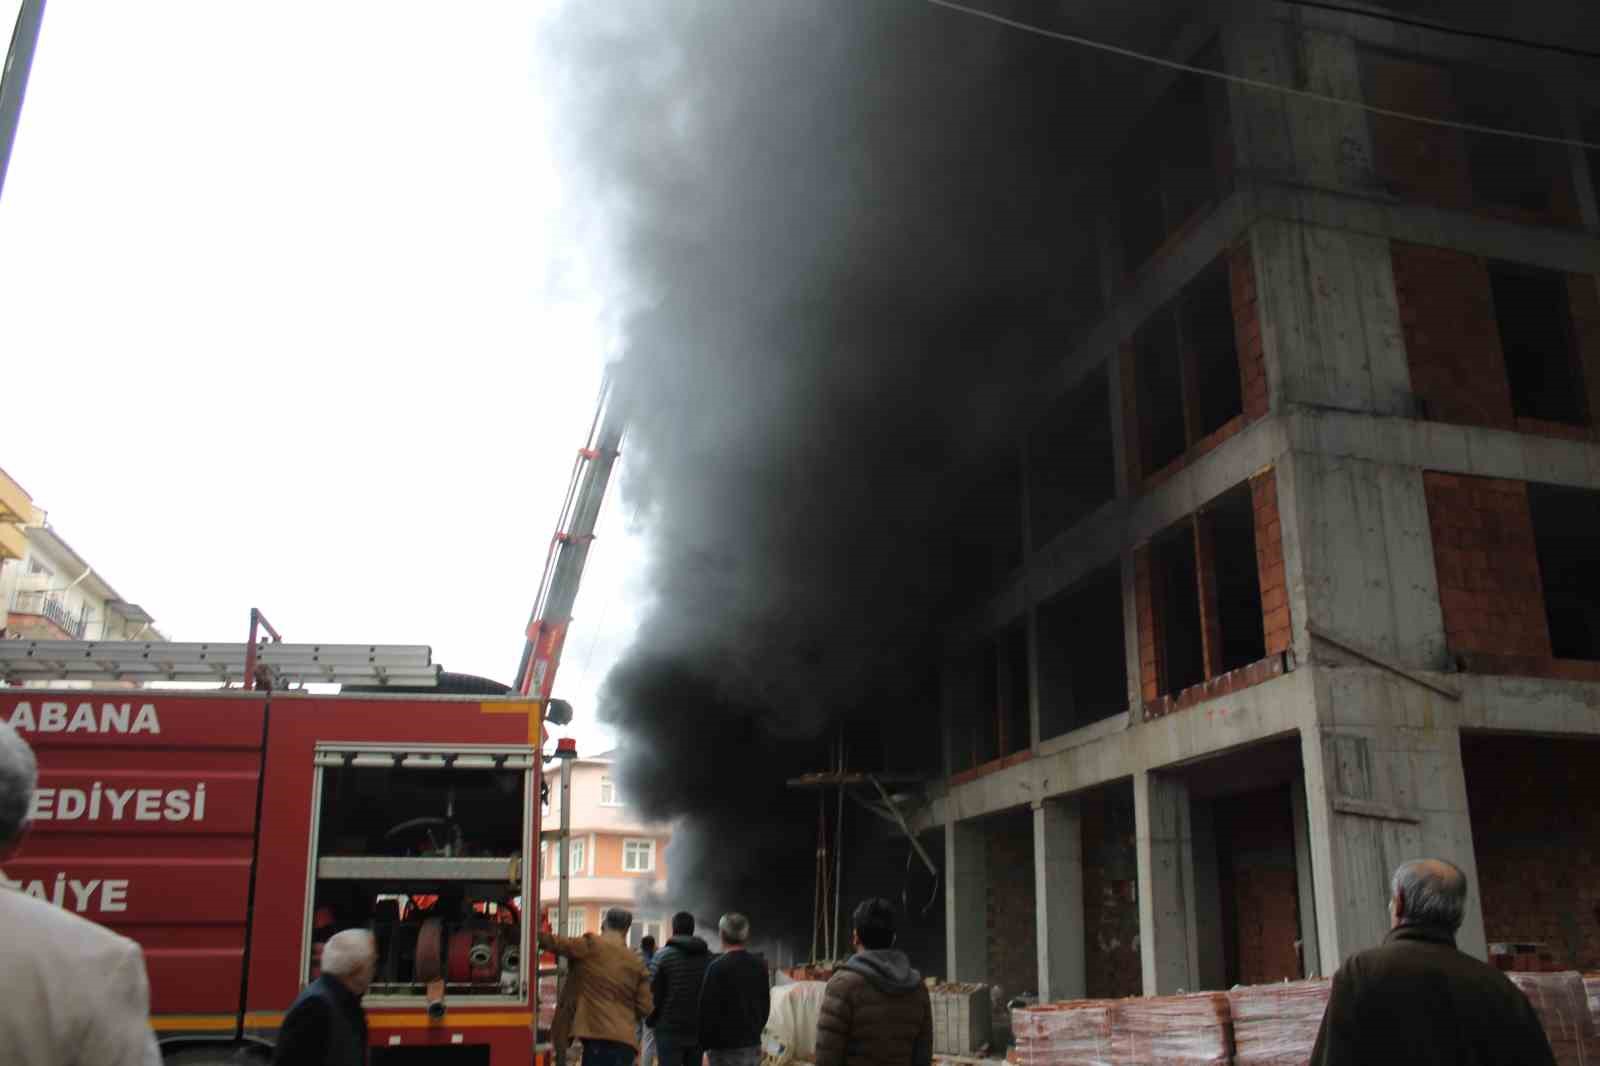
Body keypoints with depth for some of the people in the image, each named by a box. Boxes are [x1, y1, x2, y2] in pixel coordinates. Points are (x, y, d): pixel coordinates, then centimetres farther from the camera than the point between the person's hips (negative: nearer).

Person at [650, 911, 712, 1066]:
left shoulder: (663, 955, -6)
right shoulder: (709, 956, 6)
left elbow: (654, 993, -7)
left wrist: (651, 1021, 8)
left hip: (669, 1030, -4)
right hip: (698, 1030, 4)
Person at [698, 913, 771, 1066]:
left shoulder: (718, 966, -14)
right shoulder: (759, 965, 6)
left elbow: (708, 1009, -14)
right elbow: (765, 1006, 12)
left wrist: (703, 1044, -2)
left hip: (725, 1048, -6)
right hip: (753, 1046, 6)